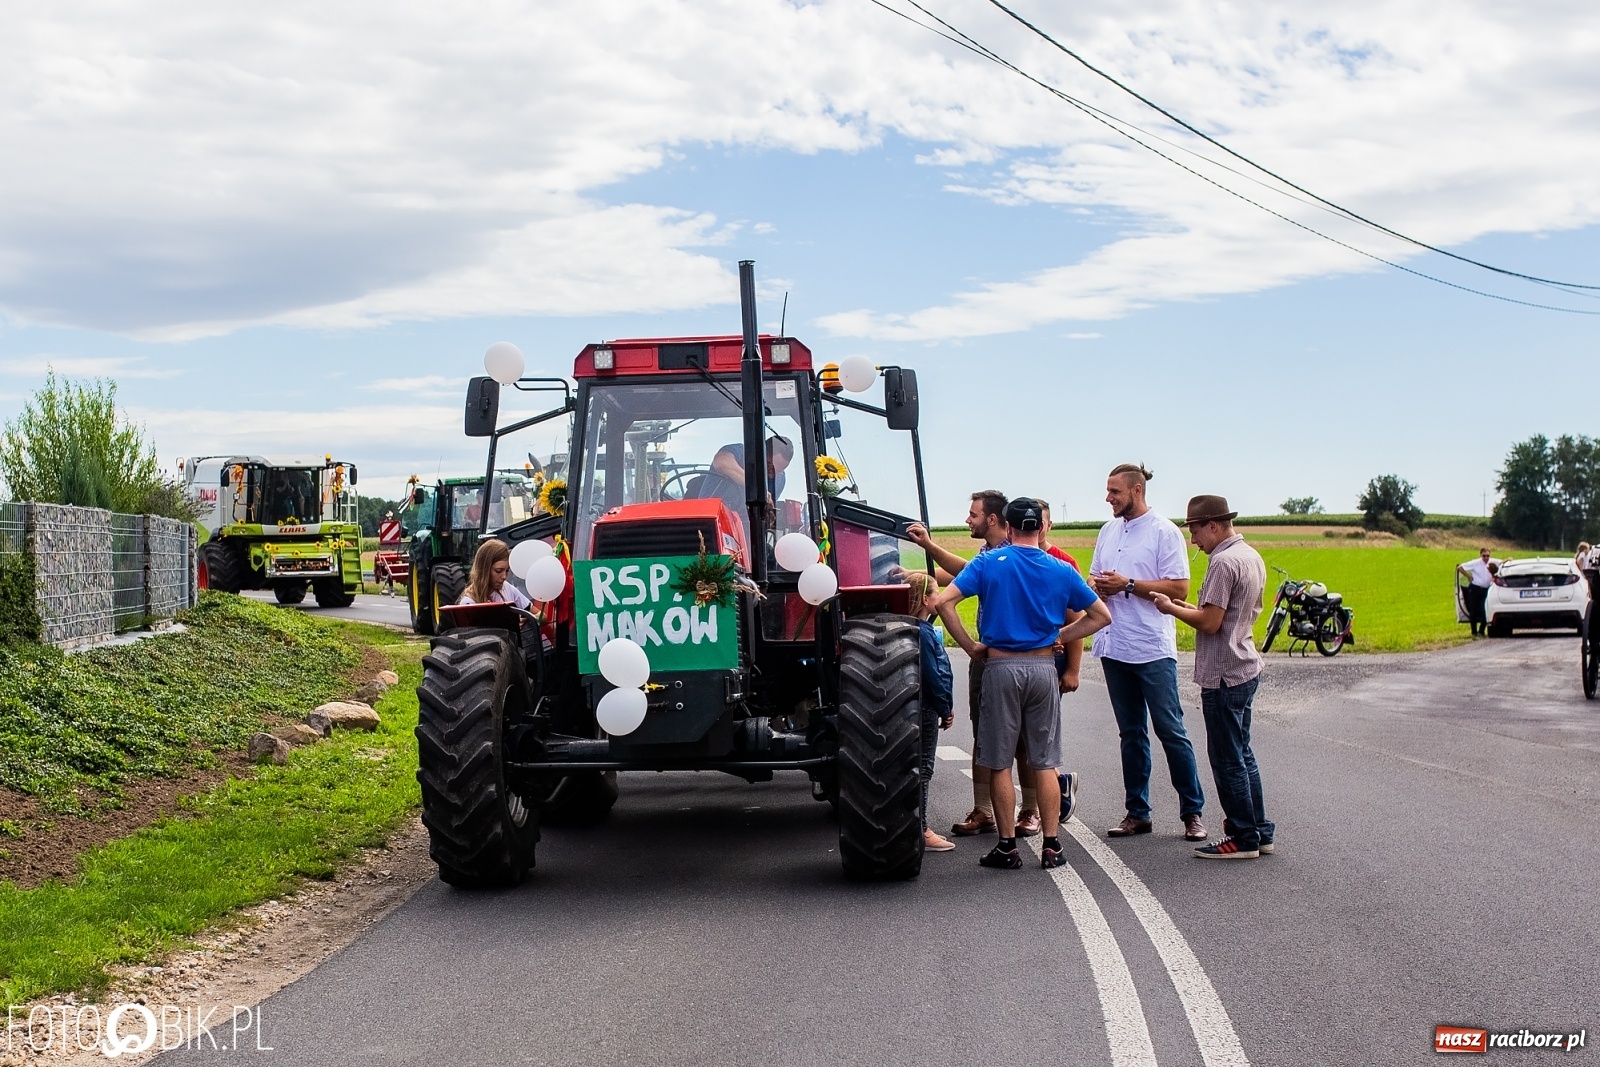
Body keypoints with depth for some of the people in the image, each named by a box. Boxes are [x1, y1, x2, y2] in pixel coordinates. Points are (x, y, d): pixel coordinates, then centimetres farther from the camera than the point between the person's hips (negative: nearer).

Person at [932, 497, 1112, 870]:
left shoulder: (988, 563, -3)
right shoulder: (1061, 570, 3)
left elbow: (943, 602, -13)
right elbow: (1101, 616, 9)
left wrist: (970, 646, -4)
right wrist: (1060, 636, 12)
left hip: (1001, 667, -2)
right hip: (1043, 668, 2)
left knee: (1000, 762, 6)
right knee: (1045, 762, 8)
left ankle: (1007, 847, 8)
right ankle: (1051, 846, 8)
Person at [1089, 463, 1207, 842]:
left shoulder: (1164, 532, -7)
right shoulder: (1108, 532, 13)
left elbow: (1179, 588, -13)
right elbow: (1095, 579, 21)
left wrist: (1127, 585, -17)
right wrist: (1097, 585, -3)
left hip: (1153, 650, -6)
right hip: (1114, 647, 6)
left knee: (1171, 731, -2)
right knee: (1131, 735, 11)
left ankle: (1192, 812, 6)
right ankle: (1137, 812, 17)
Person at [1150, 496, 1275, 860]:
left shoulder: (1224, 563, -19)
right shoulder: (1252, 557, 11)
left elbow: (1210, 623, -22)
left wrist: (1173, 608, -8)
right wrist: (1188, 607, 13)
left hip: (1223, 676, -10)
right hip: (1246, 669, 10)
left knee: (1228, 760, -1)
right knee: (1242, 755, 17)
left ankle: (1243, 838, 6)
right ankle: (1260, 831, 22)